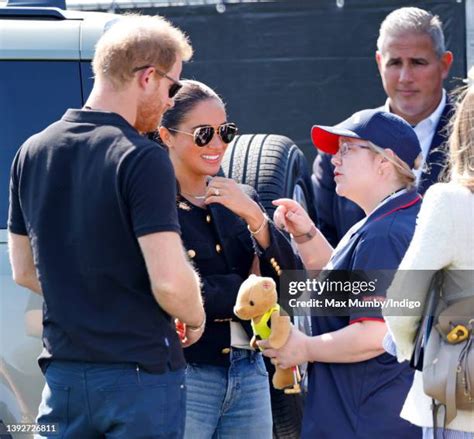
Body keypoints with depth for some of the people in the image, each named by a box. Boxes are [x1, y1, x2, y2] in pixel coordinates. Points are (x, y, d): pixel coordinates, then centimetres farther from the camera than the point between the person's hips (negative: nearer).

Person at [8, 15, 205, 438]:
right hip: (141, 375, -6)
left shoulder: (32, 152, 7)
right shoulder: (142, 159, -15)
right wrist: (195, 319, 0)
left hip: (64, 374, 6)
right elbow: (169, 281, -20)